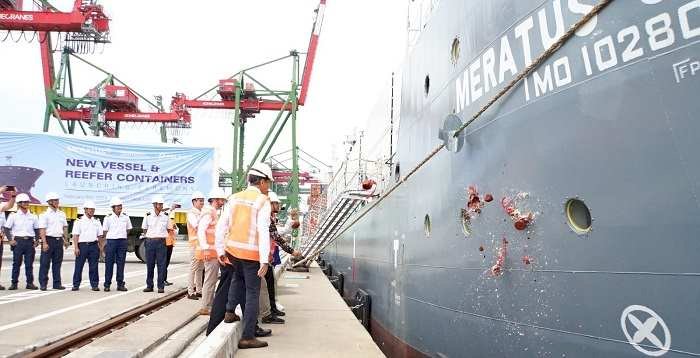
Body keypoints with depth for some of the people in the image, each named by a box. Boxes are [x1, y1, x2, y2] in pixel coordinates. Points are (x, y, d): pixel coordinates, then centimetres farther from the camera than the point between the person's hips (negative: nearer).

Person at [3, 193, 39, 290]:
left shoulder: (33, 217, 11)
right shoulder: (13, 216, 3)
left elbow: (37, 229, 17)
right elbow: (7, 228, 3)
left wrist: (36, 240, 6)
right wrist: (10, 240, -6)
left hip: (30, 241, 2)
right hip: (18, 241, -2)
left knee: (29, 264, 4)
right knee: (16, 263, 1)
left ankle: (30, 283, 9)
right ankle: (14, 283, 9)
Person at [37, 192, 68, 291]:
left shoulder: (62, 214, 13)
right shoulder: (44, 215, -5)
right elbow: (42, 230, -11)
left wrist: (66, 239, 12)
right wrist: (44, 242, -18)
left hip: (59, 240, 5)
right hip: (49, 239, -5)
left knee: (57, 263, 9)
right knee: (45, 263, 0)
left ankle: (57, 283, 13)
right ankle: (43, 284, 7)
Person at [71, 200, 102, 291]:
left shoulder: (97, 221, 13)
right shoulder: (79, 221, 2)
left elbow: (100, 235, 15)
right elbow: (75, 235, -3)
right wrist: (76, 248, -11)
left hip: (93, 245, 3)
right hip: (82, 245, -3)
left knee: (93, 267, 3)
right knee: (79, 266, 1)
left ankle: (95, 285, 8)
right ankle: (76, 285, 12)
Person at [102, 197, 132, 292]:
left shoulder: (126, 217, 6)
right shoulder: (108, 218, -1)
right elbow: (105, 231, 5)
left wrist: (122, 236, 12)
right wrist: (106, 241, 2)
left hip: (122, 241, 2)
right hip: (111, 241, -2)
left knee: (121, 263, 5)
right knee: (109, 263, 1)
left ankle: (120, 284, 11)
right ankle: (107, 284, 9)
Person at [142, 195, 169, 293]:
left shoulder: (166, 216, 3)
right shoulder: (148, 216, 2)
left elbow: (168, 229, 12)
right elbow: (144, 229, 13)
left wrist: (161, 236, 7)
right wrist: (148, 236, 8)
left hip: (161, 242, 0)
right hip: (150, 241, 0)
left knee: (161, 265, -2)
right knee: (150, 264, 5)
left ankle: (161, 286, 4)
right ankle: (149, 286, 16)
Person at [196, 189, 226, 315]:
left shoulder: (214, 212, 19)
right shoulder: (208, 212, -11)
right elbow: (201, 231, -21)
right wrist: (205, 248, -26)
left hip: (214, 252, 10)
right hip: (210, 252, -10)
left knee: (212, 279, 16)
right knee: (210, 280, -7)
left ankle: (210, 304, 24)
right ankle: (205, 307, -1)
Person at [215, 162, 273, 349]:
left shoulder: (234, 198, 6)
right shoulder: (262, 201, -11)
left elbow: (221, 226, 6)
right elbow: (263, 231, -18)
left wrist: (220, 250, 14)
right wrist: (265, 260, -18)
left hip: (233, 250, 6)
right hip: (252, 254, -6)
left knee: (238, 277, 35)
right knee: (252, 294, 5)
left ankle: (230, 311, 30)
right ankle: (247, 337, 10)